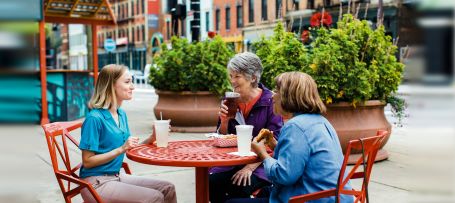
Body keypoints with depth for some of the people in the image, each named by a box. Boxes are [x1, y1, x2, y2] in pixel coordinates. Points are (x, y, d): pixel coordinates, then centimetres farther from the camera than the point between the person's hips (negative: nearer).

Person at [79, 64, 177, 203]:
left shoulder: (122, 115, 7)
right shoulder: (94, 118, -18)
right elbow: (87, 161, -17)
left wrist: (151, 139, -2)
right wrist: (121, 149, -22)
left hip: (116, 176, 8)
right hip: (96, 183, -8)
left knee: (168, 189, 1)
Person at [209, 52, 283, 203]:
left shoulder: (270, 101, -10)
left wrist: (250, 167, -21)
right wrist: (224, 121, -11)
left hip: (261, 164, -4)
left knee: (239, 188, -30)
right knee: (211, 184, -23)